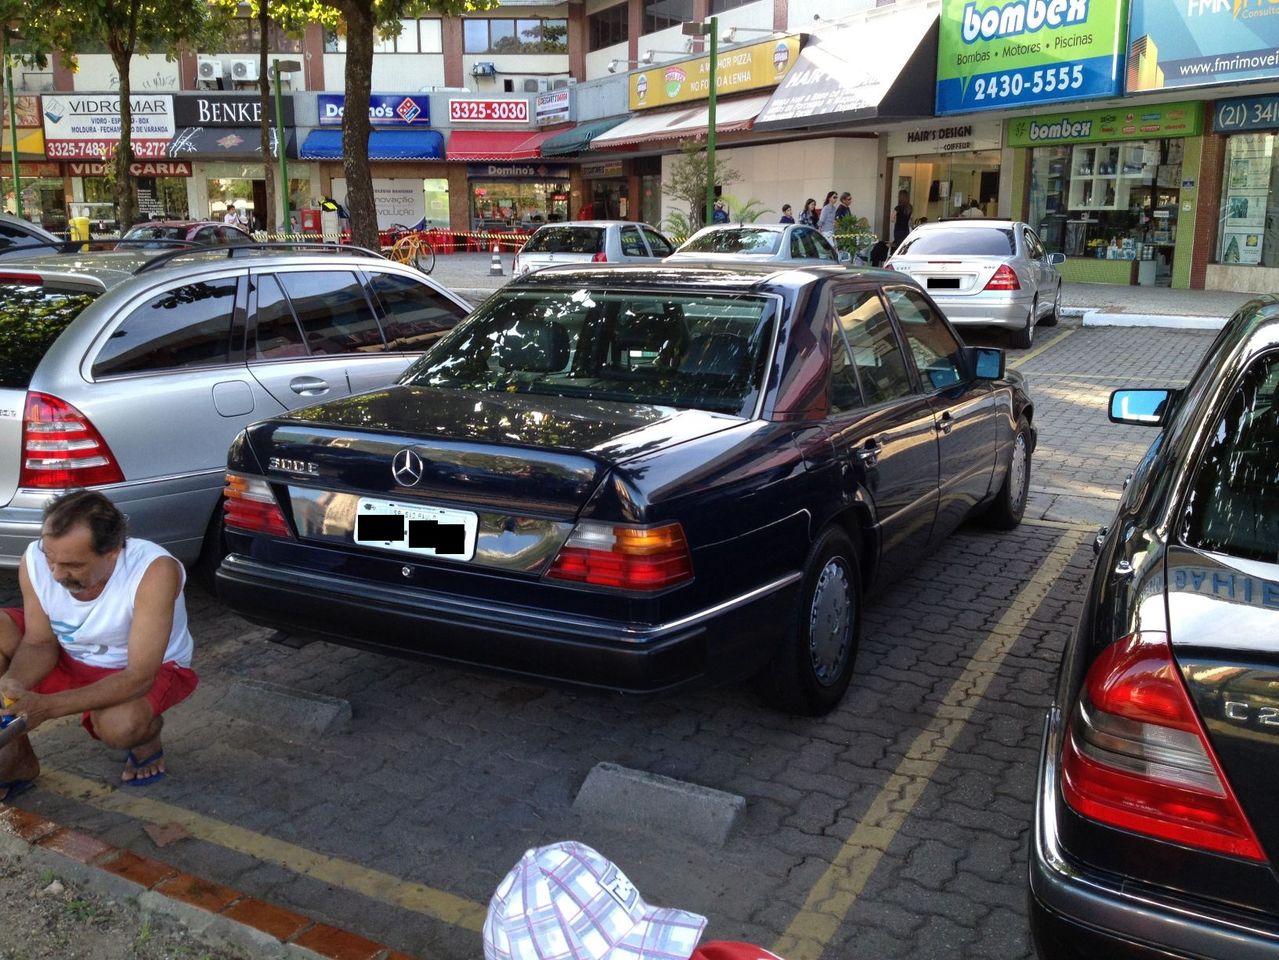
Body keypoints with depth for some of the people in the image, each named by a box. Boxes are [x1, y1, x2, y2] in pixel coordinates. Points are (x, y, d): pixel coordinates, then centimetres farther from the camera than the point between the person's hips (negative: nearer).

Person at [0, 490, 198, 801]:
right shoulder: (35, 560, -23)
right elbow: (40, 643, -9)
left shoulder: (155, 572, -37)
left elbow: (139, 677, -35)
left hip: (151, 668, -5)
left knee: (119, 724, -36)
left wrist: (47, 706, -43)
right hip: (70, 658, 5)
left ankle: (147, 737, 4)